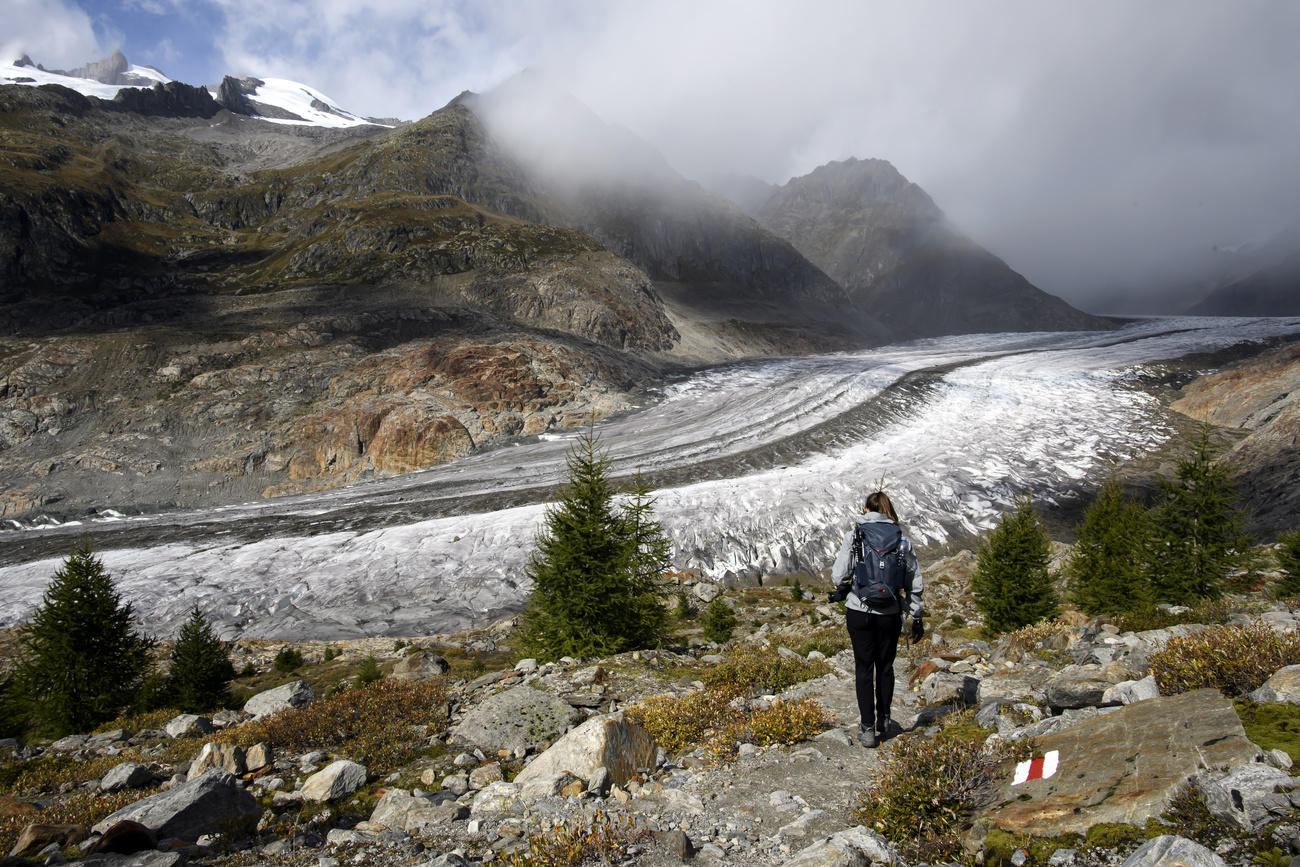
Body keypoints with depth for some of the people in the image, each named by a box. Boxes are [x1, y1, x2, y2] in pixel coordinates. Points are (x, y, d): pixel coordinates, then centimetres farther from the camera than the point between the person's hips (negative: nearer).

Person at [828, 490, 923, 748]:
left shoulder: (855, 534, -6)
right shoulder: (902, 538, 1)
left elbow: (839, 574, -7)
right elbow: (914, 580, 4)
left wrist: (841, 592, 16)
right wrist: (917, 616, 13)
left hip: (860, 611, -2)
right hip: (890, 613, 2)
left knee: (864, 667, 8)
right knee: (885, 666, 18)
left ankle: (868, 729, 9)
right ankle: (883, 723, 29)